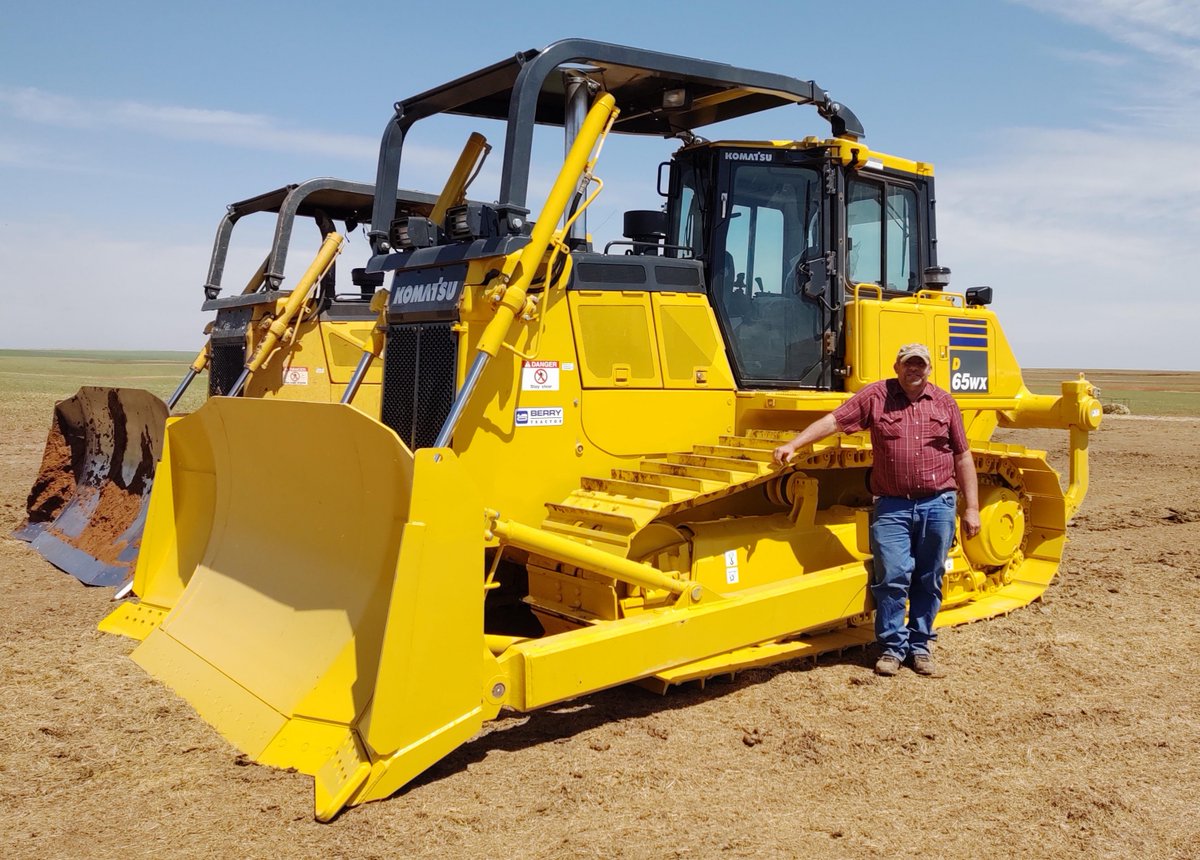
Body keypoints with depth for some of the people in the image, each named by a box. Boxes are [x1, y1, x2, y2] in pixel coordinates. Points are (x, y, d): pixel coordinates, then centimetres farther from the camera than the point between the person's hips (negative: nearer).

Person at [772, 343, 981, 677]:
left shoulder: (944, 402, 8)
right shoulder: (875, 396, 2)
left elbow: (962, 457, 9)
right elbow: (834, 420, -2)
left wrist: (971, 508, 6)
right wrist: (794, 444, -13)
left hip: (938, 504, 2)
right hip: (892, 505, -2)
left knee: (929, 581, 8)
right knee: (892, 577, -4)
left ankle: (920, 646, 22)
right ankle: (892, 647, 11)